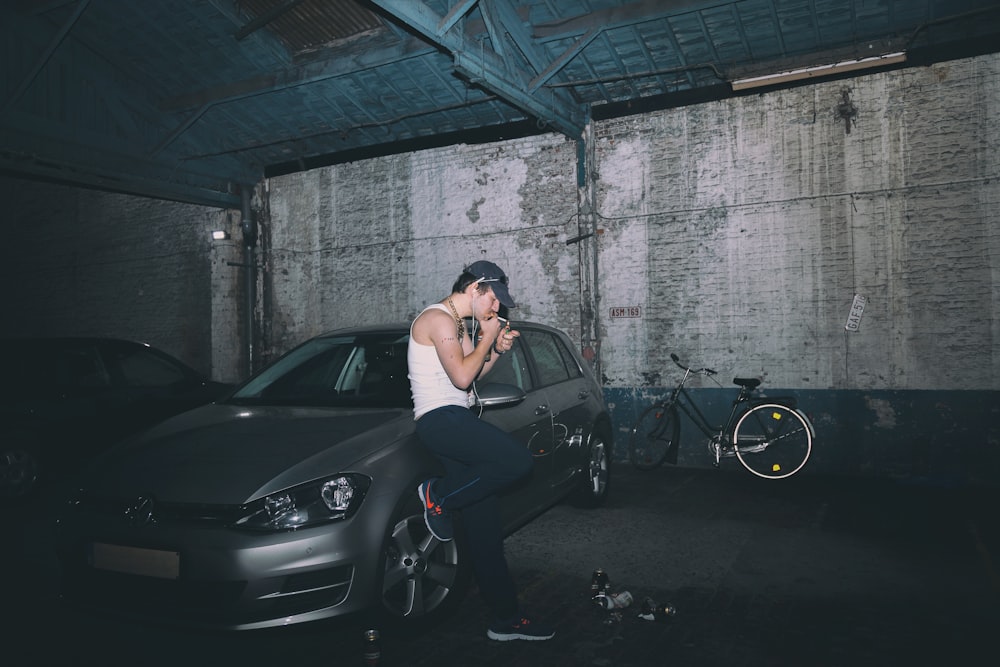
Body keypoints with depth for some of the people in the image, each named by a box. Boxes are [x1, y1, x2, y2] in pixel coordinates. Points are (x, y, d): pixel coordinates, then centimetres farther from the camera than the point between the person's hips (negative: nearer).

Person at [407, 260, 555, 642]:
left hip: (456, 420, 10)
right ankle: (438, 495, -7)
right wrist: (487, 338, -7)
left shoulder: (458, 324, 21)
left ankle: (506, 619, 11)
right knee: (518, 462, -26)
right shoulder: (439, 318, -10)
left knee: (485, 525, 6)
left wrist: (497, 351, 9)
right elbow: (461, 377, -20)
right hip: (440, 420, -10)